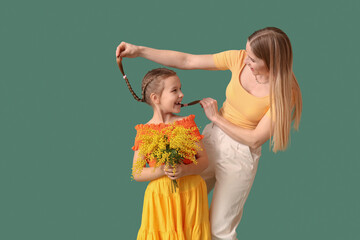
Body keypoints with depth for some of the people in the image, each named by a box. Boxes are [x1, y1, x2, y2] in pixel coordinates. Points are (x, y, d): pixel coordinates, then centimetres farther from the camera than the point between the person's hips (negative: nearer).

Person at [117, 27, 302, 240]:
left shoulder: (284, 93, -22)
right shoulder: (239, 59, -12)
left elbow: (254, 140, -18)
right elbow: (186, 61, -8)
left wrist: (216, 118, -14)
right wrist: (139, 51, -12)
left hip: (240, 156, -5)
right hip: (212, 138, 5)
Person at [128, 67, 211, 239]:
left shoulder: (186, 124, 0)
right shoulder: (145, 132, -4)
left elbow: (204, 160, 0)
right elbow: (136, 173, -4)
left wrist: (185, 170, -19)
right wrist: (161, 170, -19)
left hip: (190, 193, 1)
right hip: (161, 197, -1)